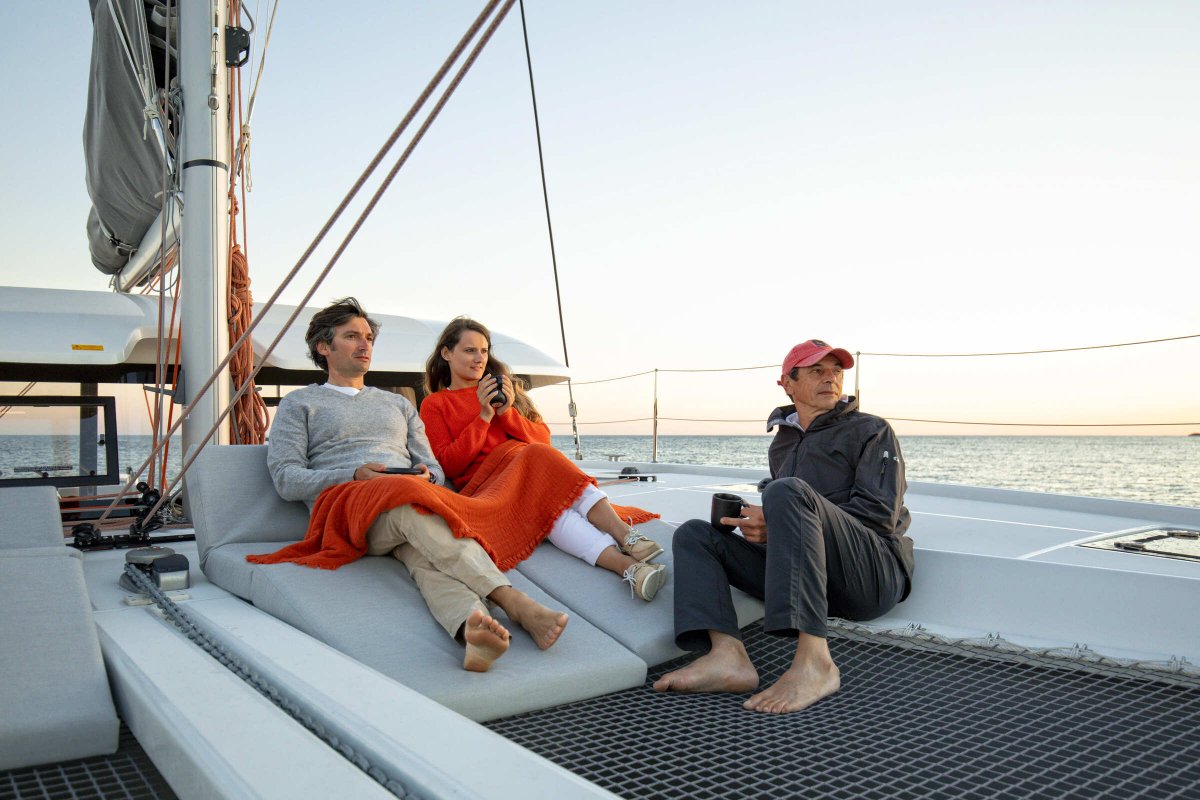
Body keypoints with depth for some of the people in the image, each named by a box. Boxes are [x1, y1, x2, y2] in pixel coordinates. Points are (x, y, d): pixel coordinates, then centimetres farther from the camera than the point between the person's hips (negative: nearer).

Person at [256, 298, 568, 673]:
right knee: (410, 502, -39)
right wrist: (355, 475, -10)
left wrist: (427, 476, -3)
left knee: (426, 555, -36)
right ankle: (516, 604, -54)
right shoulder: (299, 404, 21)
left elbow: (436, 470, 25)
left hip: (410, 507, 4)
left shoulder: (398, 404, 33)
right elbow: (286, 479, 6)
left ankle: (472, 627, -67)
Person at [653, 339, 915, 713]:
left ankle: (814, 662, -42)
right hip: (809, 581, 6)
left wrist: (776, 525, -13)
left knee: (788, 491, -31)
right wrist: (759, 525, 2)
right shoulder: (781, 446, 24)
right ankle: (727, 654, -31)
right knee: (693, 534, -5)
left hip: (875, 573, -6)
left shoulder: (871, 430, 8)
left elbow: (881, 514, -7)